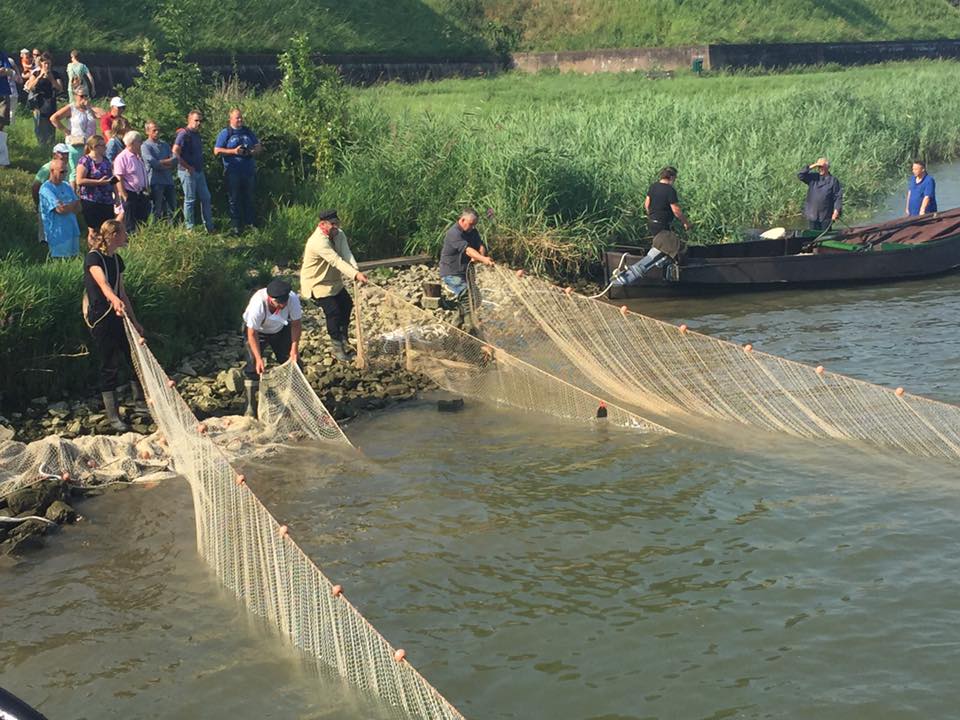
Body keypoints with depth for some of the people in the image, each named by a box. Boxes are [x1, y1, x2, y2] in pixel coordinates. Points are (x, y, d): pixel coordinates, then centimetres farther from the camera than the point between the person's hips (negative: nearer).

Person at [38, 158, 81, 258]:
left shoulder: (67, 186, 14)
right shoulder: (46, 188, -9)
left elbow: (78, 208, 9)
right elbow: (60, 209, -18)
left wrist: (66, 206, -11)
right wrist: (73, 204, 0)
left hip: (73, 231, 7)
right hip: (58, 234, -7)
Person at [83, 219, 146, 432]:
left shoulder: (117, 260, 9)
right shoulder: (93, 258, -16)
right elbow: (102, 283, -36)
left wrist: (134, 322, 17)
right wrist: (115, 300, -55)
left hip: (119, 317, 8)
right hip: (100, 319, -8)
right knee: (110, 366, -2)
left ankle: (139, 402, 28)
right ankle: (112, 417, 8)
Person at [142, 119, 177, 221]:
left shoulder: (165, 145, 18)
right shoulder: (146, 146, -2)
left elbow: (174, 159, 5)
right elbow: (153, 163, -13)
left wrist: (161, 162, -9)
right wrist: (168, 164, -5)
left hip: (169, 180, 6)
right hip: (156, 181, -6)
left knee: (172, 208, 6)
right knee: (157, 210, -4)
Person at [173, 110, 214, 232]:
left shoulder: (197, 134, 14)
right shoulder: (184, 134, -12)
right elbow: (175, 152, -20)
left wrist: (200, 166, 13)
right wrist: (187, 167, -17)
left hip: (199, 171, 9)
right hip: (188, 172, -9)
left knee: (206, 198, 11)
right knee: (190, 200, -2)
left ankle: (209, 227, 18)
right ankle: (190, 229, 5)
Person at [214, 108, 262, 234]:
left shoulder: (248, 132, 14)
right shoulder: (225, 133, 1)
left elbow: (259, 147, 18)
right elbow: (217, 151, -5)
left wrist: (254, 151, -6)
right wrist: (233, 151, -16)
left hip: (248, 171, 4)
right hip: (233, 171, -4)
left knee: (249, 199, 8)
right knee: (234, 199, 1)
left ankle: (251, 224, 13)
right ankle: (236, 226, 5)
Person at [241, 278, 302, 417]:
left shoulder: (292, 299, -33)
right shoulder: (258, 304, -41)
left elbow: (296, 323, -17)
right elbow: (252, 334, -31)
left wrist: (294, 348, -23)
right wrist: (258, 358, -35)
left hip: (281, 329, 3)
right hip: (257, 331, -3)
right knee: (253, 366, -12)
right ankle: (250, 407, -4)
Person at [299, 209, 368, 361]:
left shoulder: (339, 235, -5)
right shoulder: (318, 241, -32)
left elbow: (347, 254, -19)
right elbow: (336, 261, -40)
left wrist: (356, 271, -38)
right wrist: (355, 274, -48)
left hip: (333, 280, 9)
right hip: (317, 283, -9)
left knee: (347, 304, 14)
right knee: (333, 312, -13)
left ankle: (343, 340, 31)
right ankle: (337, 348, 0)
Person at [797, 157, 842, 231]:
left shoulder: (833, 181, -2)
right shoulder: (813, 177, 8)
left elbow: (838, 197, -4)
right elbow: (800, 175, -1)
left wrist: (836, 211, -13)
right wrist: (811, 167, -9)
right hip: (812, 216, 3)